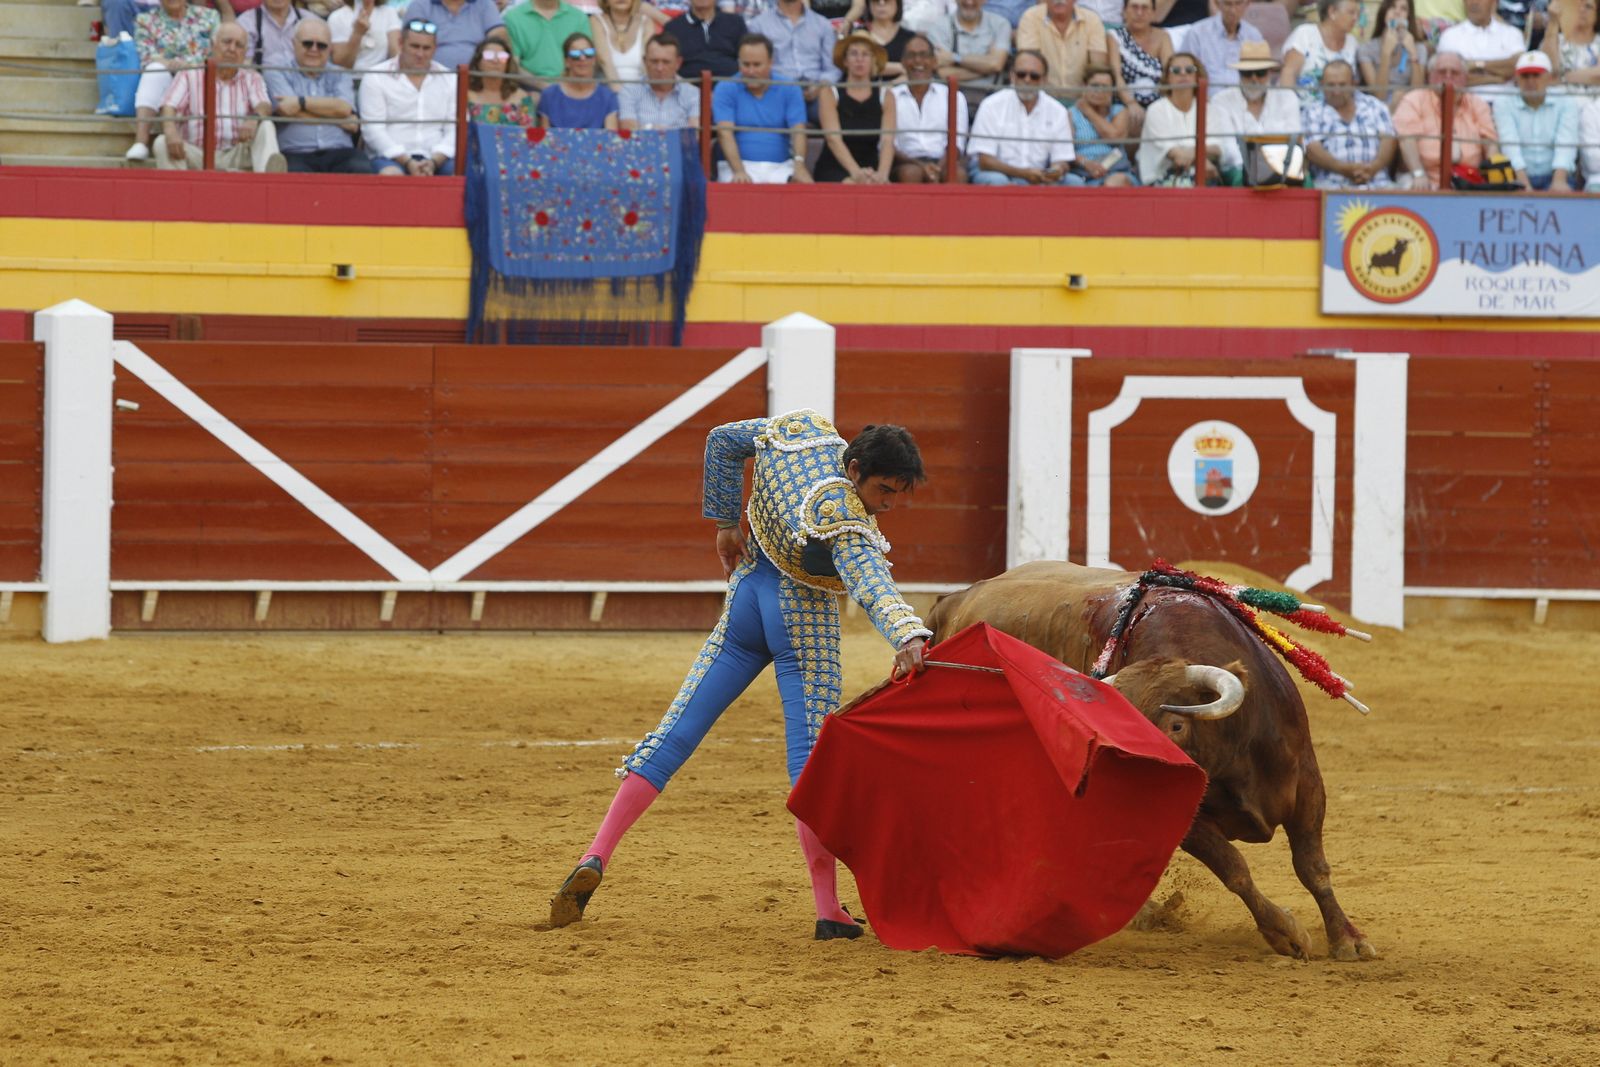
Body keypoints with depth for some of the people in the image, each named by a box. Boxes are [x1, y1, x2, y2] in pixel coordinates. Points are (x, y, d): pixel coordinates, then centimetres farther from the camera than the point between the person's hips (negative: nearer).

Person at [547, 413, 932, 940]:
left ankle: (596, 858, -2)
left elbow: (722, 441, 12)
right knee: (812, 755, -5)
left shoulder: (803, 428, -4)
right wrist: (908, 637, -60)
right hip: (803, 626, -7)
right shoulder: (845, 520, -26)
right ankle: (828, 910, -10)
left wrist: (726, 522, 18)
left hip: (744, 604, 7)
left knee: (675, 733, 6)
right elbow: (869, 582, -44)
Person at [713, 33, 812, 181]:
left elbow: (798, 131, -3)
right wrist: (738, 171, -27)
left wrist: (799, 166, -24)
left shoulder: (789, 90, 7)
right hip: (739, 164, -2)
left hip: (780, 168, 2)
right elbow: (725, 133, -10)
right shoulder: (725, 90, 1)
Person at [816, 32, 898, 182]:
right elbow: (833, 139, -12)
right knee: (854, 186, -34)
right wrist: (856, 172, -29)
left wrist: (882, 174, -27)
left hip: (871, 168, 2)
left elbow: (887, 141, -5)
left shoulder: (885, 97, 7)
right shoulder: (829, 94, 0)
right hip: (833, 170, -2)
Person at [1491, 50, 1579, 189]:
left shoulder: (1565, 104, 5)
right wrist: (1524, 186, -27)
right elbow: (1511, 147, -11)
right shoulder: (1503, 103, 2)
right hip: (1517, 178, -1)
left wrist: (1559, 182, -29)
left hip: (1553, 177, 1)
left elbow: (1565, 146, -10)